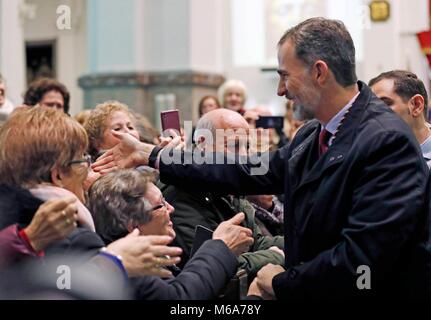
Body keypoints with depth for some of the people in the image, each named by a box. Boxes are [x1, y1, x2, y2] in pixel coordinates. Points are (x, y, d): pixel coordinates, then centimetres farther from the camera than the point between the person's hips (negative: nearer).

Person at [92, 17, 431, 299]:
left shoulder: (388, 142, -21)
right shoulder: (313, 135, 6)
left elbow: (361, 258, -26)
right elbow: (249, 173, 9)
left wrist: (282, 282, -13)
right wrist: (150, 155, 12)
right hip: (314, 287, 7)